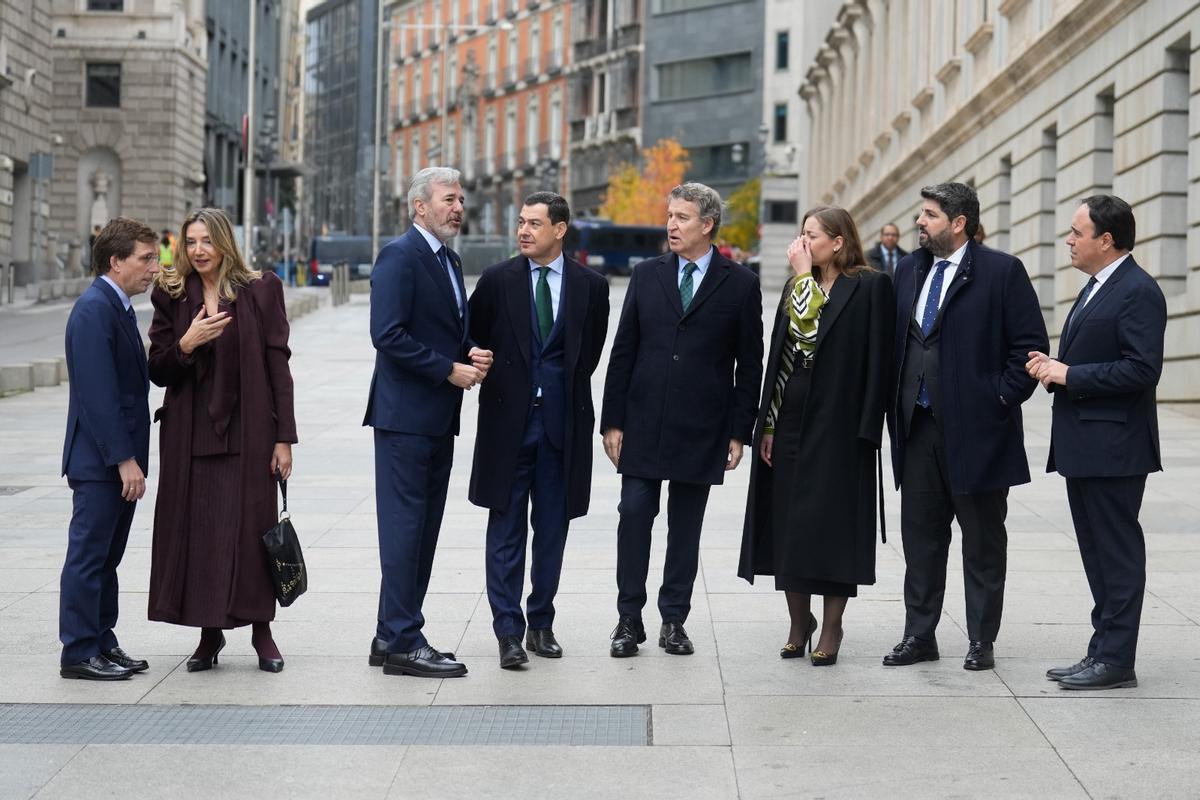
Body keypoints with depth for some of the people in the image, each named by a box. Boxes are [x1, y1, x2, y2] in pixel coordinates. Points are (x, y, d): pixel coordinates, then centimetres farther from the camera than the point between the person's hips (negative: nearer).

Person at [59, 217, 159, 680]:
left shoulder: (119, 308, 14)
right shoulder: (93, 309, -16)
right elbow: (98, 393, -21)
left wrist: (133, 457, 15)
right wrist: (124, 459, -22)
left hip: (120, 459, 9)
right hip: (99, 462, -9)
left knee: (106, 557, 15)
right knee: (88, 556, -2)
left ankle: (102, 643, 22)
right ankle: (78, 654, 4)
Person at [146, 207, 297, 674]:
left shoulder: (260, 291, 1)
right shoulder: (172, 297, 7)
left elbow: (278, 365, -1)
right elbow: (158, 372, 6)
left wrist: (284, 436, -5)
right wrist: (186, 344, -14)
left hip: (248, 431, -2)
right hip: (192, 434, 2)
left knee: (253, 526, 0)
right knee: (197, 529, 3)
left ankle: (261, 629, 13)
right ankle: (210, 632, 14)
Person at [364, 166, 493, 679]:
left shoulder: (449, 261, 17)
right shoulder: (399, 256, -11)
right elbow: (388, 334, -20)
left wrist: (473, 354, 3)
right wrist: (449, 369, -17)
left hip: (438, 419, 9)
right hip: (405, 414, -9)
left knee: (423, 529, 11)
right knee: (404, 526, -7)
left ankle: (394, 637, 16)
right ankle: (401, 641, -4)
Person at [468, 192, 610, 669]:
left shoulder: (590, 286, 3)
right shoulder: (497, 281, 1)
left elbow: (589, 354, 11)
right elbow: (473, 338, 9)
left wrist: (563, 390, 9)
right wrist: (502, 380, 7)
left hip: (562, 422, 1)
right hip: (509, 419, -1)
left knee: (552, 528, 8)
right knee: (506, 530, 0)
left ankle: (541, 623, 20)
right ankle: (509, 630, 4)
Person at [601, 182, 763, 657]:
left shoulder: (739, 284, 1)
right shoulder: (646, 276, 7)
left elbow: (749, 364, 2)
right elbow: (623, 352, 7)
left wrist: (739, 431, -3)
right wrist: (613, 420, 1)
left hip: (701, 429, -1)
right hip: (643, 422, 1)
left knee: (686, 525, 6)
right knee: (634, 516, -2)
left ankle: (674, 620, 15)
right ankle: (629, 619, 5)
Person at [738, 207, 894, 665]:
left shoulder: (870, 287, -4)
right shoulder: (797, 286, 14)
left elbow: (877, 361, -9)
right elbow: (780, 354, 11)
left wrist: (866, 432, -15)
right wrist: (768, 424, 4)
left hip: (839, 423, -6)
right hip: (791, 421, 6)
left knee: (833, 523, -1)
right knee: (788, 525, 7)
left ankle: (831, 628, 8)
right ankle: (799, 622, 19)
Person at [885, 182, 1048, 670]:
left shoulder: (1002, 271, -7)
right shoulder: (908, 270, 10)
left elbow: (1030, 345, -7)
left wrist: (1003, 399, -11)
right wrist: (896, 406, 9)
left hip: (976, 428, -5)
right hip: (918, 426, 5)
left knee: (983, 539, 5)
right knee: (920, 537, 10)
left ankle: (982, 640, 13)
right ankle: (919, 635, 18)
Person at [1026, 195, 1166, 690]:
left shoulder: (1138, 292, -13)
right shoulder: (1095, 288, 18)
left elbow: (1142, 369, -22)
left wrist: (1070, 375, -18)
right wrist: (1054, 368, 6)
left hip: (1113, 448, -10)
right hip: (1084, 446, 10)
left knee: (1117, 552, -4)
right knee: (1097, 552, 13)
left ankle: (1116, 660, 0)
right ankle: (1104, 652, 19)